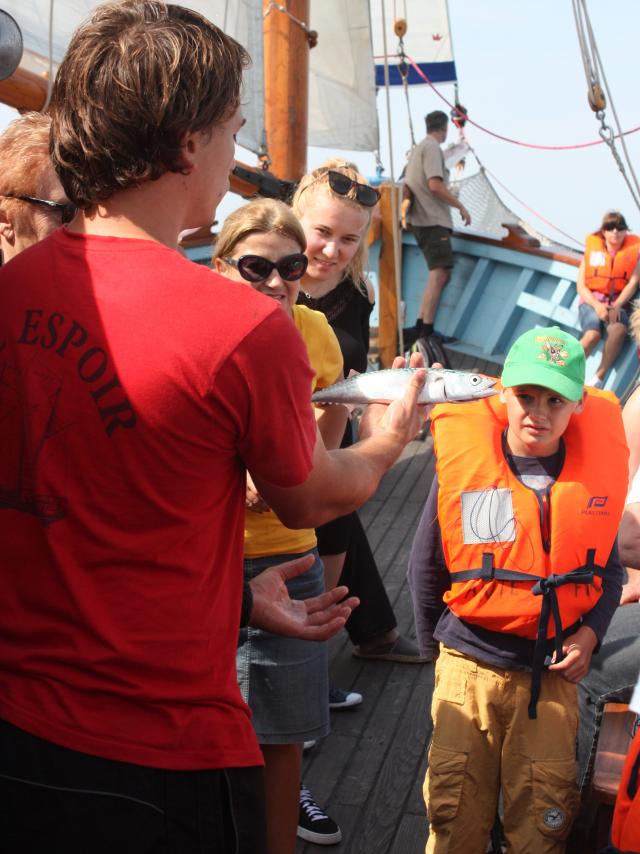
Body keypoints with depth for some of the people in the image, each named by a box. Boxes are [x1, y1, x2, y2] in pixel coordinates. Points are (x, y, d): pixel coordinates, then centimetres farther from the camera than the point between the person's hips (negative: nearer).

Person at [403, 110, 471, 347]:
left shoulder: (417, 148, 23)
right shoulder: (432, 148, -8)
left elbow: (406, 187, 24)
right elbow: (435, 185, -18)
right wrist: (461, 207, -11)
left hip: (420, 219, 10)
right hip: (433, 220, -10)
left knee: (440, 274, 9)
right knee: (439, 274, -15)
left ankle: (420, 329, 6)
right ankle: (426, 332, -21)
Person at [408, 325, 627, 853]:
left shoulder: (595, 466, -6)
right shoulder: (464, 456, -11)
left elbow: (608, 568, 10)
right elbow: (426, 564, 3)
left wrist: (590, 633, -4)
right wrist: (435, 642, 10)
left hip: (553, 675, 1)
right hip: (468, 668, -1)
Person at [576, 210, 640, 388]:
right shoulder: (592, 248, 5)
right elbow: (581, 285, 2)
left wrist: (616, 306, -18)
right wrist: (597, 305, -15)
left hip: (617, 303, 1)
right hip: (591, 301, -1)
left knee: (618, 329, -35)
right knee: (593, 334, -33)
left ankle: (598, 378, -30)